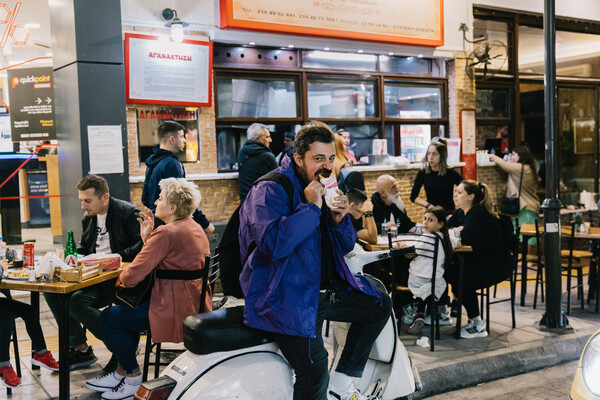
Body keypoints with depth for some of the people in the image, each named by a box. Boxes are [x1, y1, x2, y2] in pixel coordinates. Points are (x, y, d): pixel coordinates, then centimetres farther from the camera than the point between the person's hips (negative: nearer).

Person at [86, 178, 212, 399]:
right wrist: (148, 237, 9)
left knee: (108, 318, 1)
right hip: (195, 305, 11)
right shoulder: (194, 228, 12)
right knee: (129, 308, 29)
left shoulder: (166, 233, -20)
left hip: (177, 310, -11)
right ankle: (122, 372, 34)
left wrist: (121, 278, 1)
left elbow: (133, 275, -21)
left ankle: (133, 380, 14)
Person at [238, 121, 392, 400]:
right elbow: (273, 244, -28)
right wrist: (310, 207, -23)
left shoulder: (325, 188, 14)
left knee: (379, 304, 12)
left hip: (324, 288, 9)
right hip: (286, 296, -9)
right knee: (314, 369, -23)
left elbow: (346, 247, 17)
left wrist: (339, 219, -4)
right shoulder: (269, 191, -11)